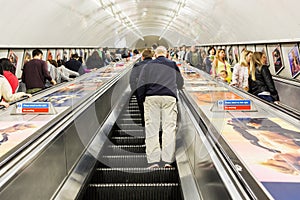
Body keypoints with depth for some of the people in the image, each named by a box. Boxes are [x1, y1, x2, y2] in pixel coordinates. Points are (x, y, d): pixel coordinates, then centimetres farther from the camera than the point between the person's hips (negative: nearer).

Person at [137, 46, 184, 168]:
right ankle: (168, 160, -3)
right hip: (169, 97, 1)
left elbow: (140, 84, 6)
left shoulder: (148, 66, 14)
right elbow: (180, 84, 27)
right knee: (169, 128, 0)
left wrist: (141, 99, 13)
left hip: (151, 98, 0)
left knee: (151, 129, 1)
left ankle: (153, 161, -1)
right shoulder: (173, 64, 18)